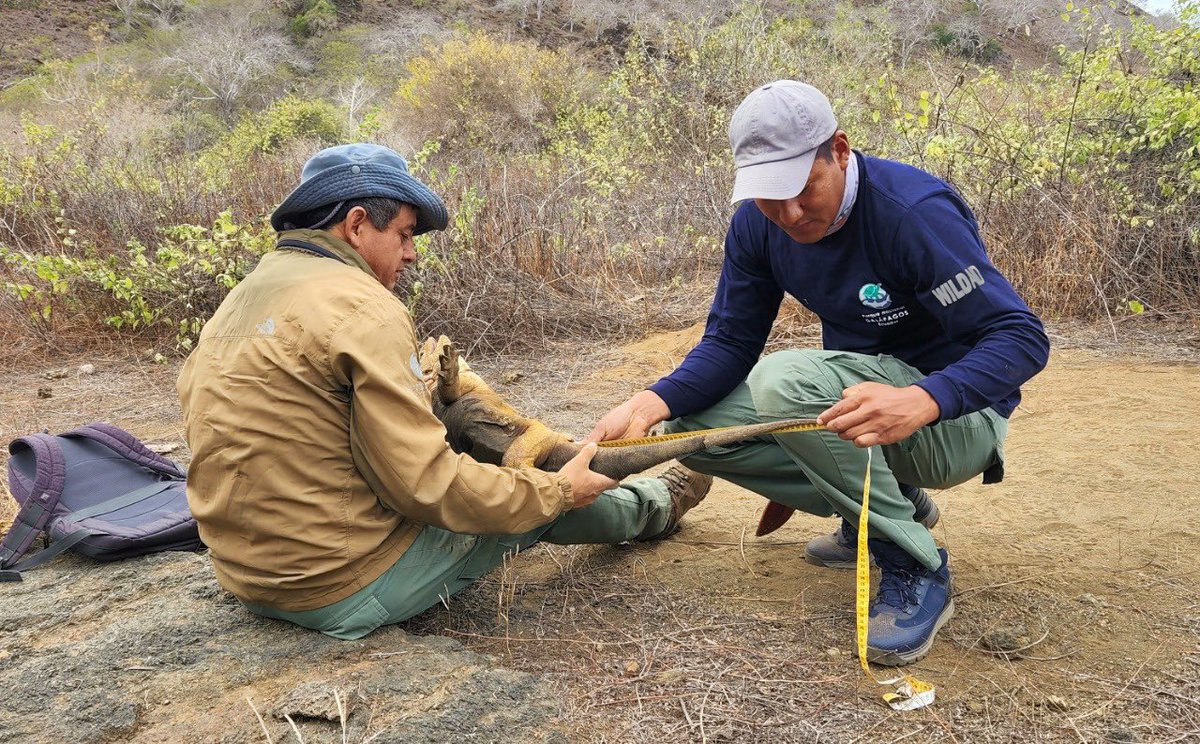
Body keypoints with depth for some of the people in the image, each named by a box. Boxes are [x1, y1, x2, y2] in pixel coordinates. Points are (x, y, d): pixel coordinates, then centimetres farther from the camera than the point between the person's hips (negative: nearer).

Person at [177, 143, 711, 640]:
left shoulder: (236, 301, 7)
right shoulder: (362, 309, -20)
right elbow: (427, 484, -22)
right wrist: (558, 491, -7)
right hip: (350, 588, -8)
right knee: (543, 499, 10)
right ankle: (653, 506, 39)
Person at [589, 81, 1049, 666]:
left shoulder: (916, 211, -25)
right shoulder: (757, 223, -6)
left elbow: (1023, 337, -27)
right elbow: (730, 342, -4)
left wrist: (920, 401, -46)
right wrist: (650, 405, -23)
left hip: (956, 417, -7)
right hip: (858, 393, 7)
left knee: (787, 378, -32)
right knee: (695, 425, -8)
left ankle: (916, 569, -17)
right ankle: (893, 502, 6)